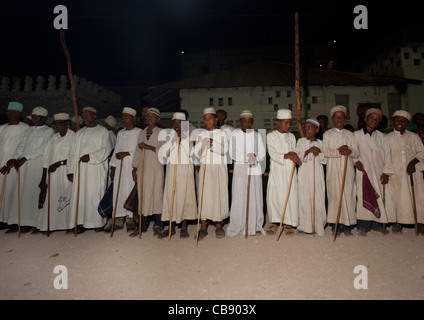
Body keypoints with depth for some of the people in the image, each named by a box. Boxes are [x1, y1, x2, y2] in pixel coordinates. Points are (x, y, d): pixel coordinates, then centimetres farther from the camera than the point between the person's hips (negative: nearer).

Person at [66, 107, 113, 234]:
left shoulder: (102, 131, 6)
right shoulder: (79, 133, 20)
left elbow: (106, 149, -5)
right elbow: (73, 152, 15)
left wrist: (91, 156, -15)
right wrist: (70, 170, 7)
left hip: (96, 168, -4)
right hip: (80, 169, 5)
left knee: (95, 194, -5)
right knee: (79, 194, 1)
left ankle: (98, 222, 4)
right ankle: (80, 223, 6)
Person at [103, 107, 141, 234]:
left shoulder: (139, 132, 0)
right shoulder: (120, 133, 18)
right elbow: (116, 150, 18)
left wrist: (126, 153, -12)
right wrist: (113, 166, 12)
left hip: (132, 167, -5)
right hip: (119, 167, 5)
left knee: (130, 191, -4)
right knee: (118, 191, 3)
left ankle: (131, 218, 7)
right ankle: (119, 219, 10)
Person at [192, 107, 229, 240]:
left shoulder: (222, 134, 4)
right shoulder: (201, 135, 10)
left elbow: (224, 150, -12)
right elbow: (197, 153, 0)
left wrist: (212, 143, -28)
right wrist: (202, 144, -19)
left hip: (219, 167, -1)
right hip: (205, 168, 1)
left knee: (219, 194, 1)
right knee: (204, 194, -1)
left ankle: (219, 225, 15)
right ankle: (203, 227, 6)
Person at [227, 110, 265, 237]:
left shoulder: (257, 135, 11)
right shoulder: (235, 134, 5)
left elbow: (262, 154, 7)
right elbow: (233, 153, -3)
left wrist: (255, 157, -14)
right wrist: (247, 157, -17)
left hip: (255, 170, 2)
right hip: (240, 169, -2)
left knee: (255, 197, 2)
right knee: (239, 198, -4)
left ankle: (255, 226, 14)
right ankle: (237, 227, 7)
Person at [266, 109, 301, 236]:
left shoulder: (292, 136, 13)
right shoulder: (271, 136, 1)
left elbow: (293, 153, 14)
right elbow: (273, 154, -9)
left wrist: (295, 158, -8)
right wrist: (286, 156, -25)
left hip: (290, 171, 3)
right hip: (276, 170, -3)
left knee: (291, 196, 0)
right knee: (274, 196, -4)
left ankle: (288, 223, 13)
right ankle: (273, 222, 14)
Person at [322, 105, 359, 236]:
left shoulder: (350, 134, 13)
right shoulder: (327, 134, 7)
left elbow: (356, 153, 9)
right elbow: (325, 151, -4)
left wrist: (349, 151, -12)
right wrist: (338, 151, -16)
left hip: (347, 168, 2)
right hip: (333, 169, -2)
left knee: (348, 195, -1)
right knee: (335, 195, -3)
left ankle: (347, 225, 7)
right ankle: (336, 224, 5)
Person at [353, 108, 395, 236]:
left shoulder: (381, 136, 11)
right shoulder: (356, 135, 5)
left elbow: (387, 154, 8)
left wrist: (386, 172, 0)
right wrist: (356, 161, -14)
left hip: (378, 172, 3)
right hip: (363, 171, -2)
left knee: (380, 197, 1)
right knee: (364, 197, -9)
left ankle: (377, 224, 16)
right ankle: (363, 226, -2)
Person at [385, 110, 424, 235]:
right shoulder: (387, 138, 9)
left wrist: (414, 161, -10)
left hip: (413, 171, 1)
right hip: (396, 173, -1)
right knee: (398, 196, -4)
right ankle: (399, 222, 6)